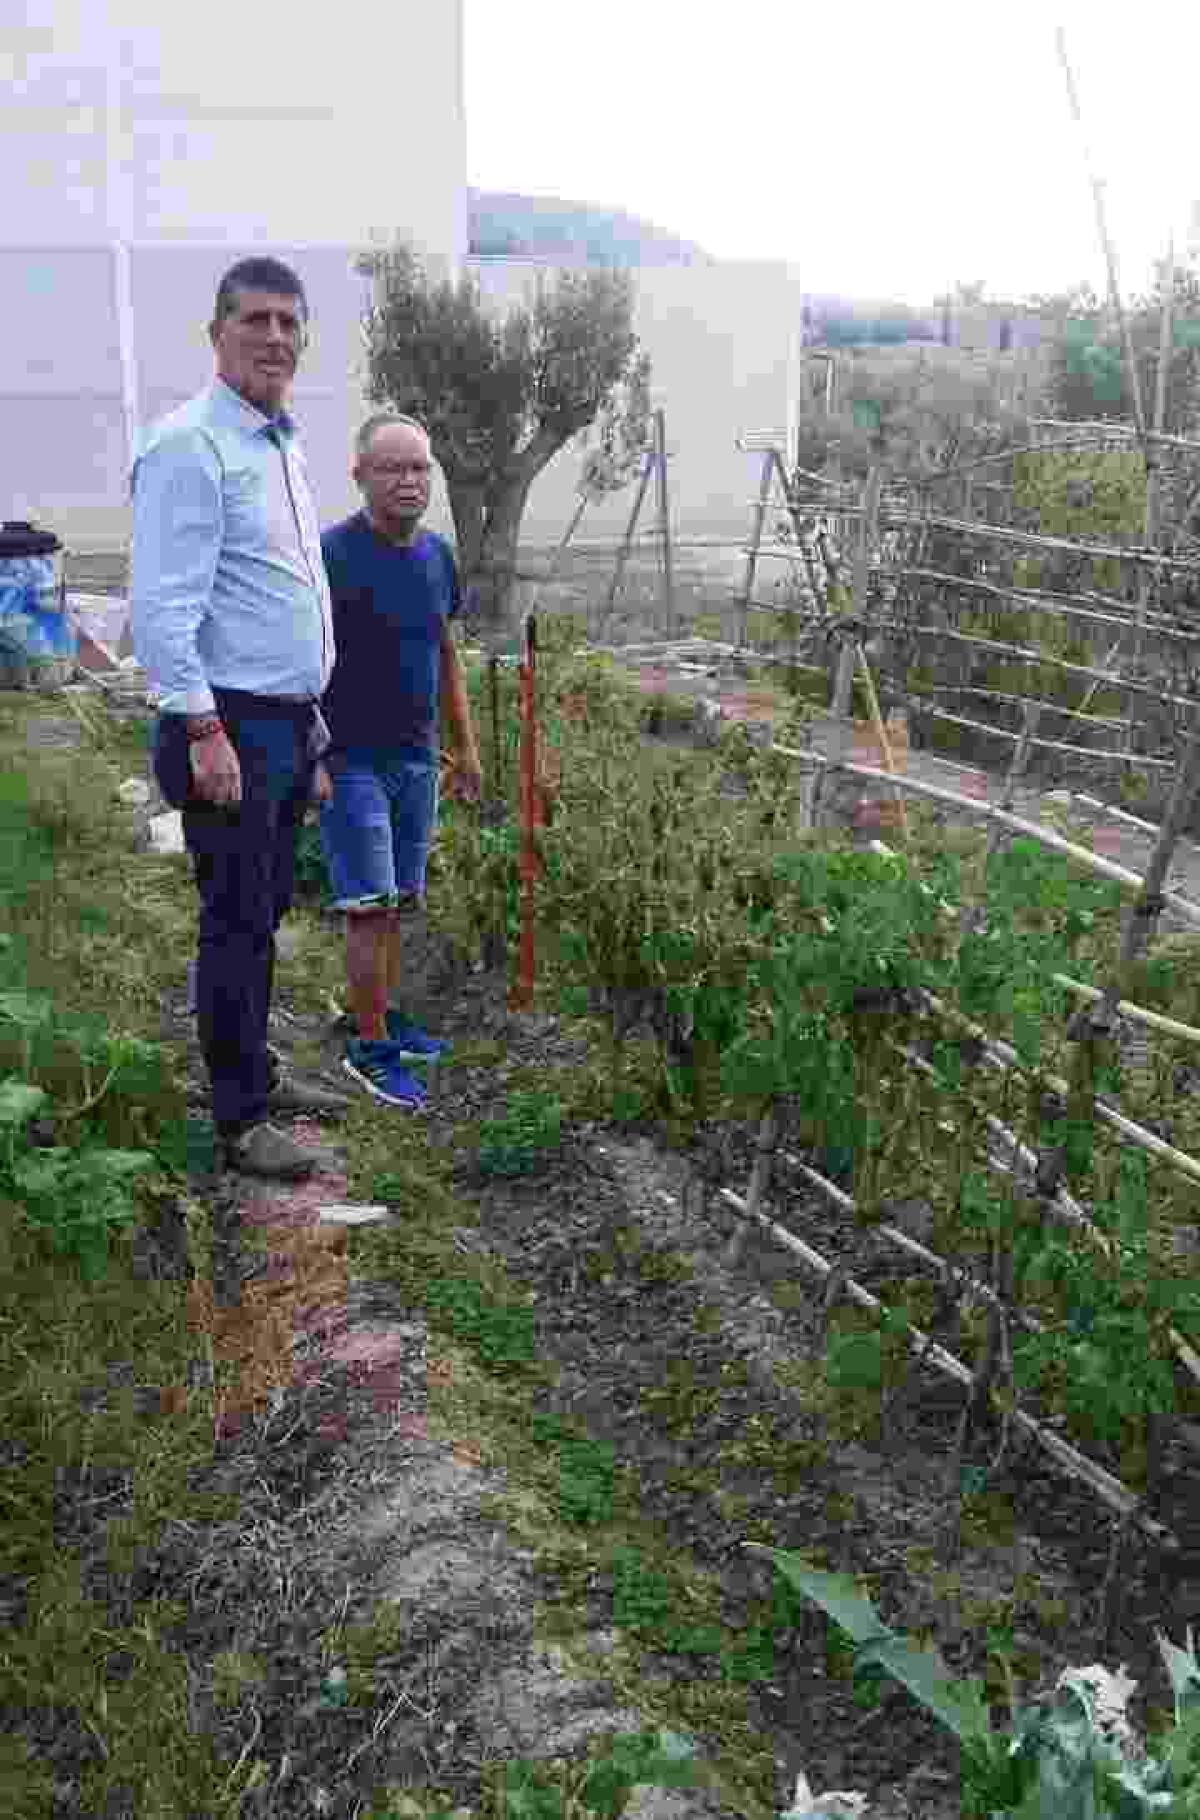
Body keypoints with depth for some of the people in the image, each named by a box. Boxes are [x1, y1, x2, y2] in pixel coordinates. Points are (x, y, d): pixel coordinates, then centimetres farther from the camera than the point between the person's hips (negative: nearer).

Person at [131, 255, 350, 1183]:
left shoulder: (283, 445, 16)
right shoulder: (191, 446, -13)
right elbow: (162, 604, -19)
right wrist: (203, 730, -22)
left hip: (288, 723, 9)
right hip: (233, 725, -9)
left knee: (264, 916, 17)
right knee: (237, 924, -2)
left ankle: (257, 1072, 31)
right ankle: (240, 1123, 8)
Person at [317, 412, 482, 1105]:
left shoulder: (436, 554, 8)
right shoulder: (333, 555, -13)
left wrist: (466, 746, 18)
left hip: (416, 759, 6)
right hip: (352, 761, -6)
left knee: (400, 903, 13)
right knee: (371, 908, -6)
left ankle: (387, 1018, 27)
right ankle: (369, 1049, 5)